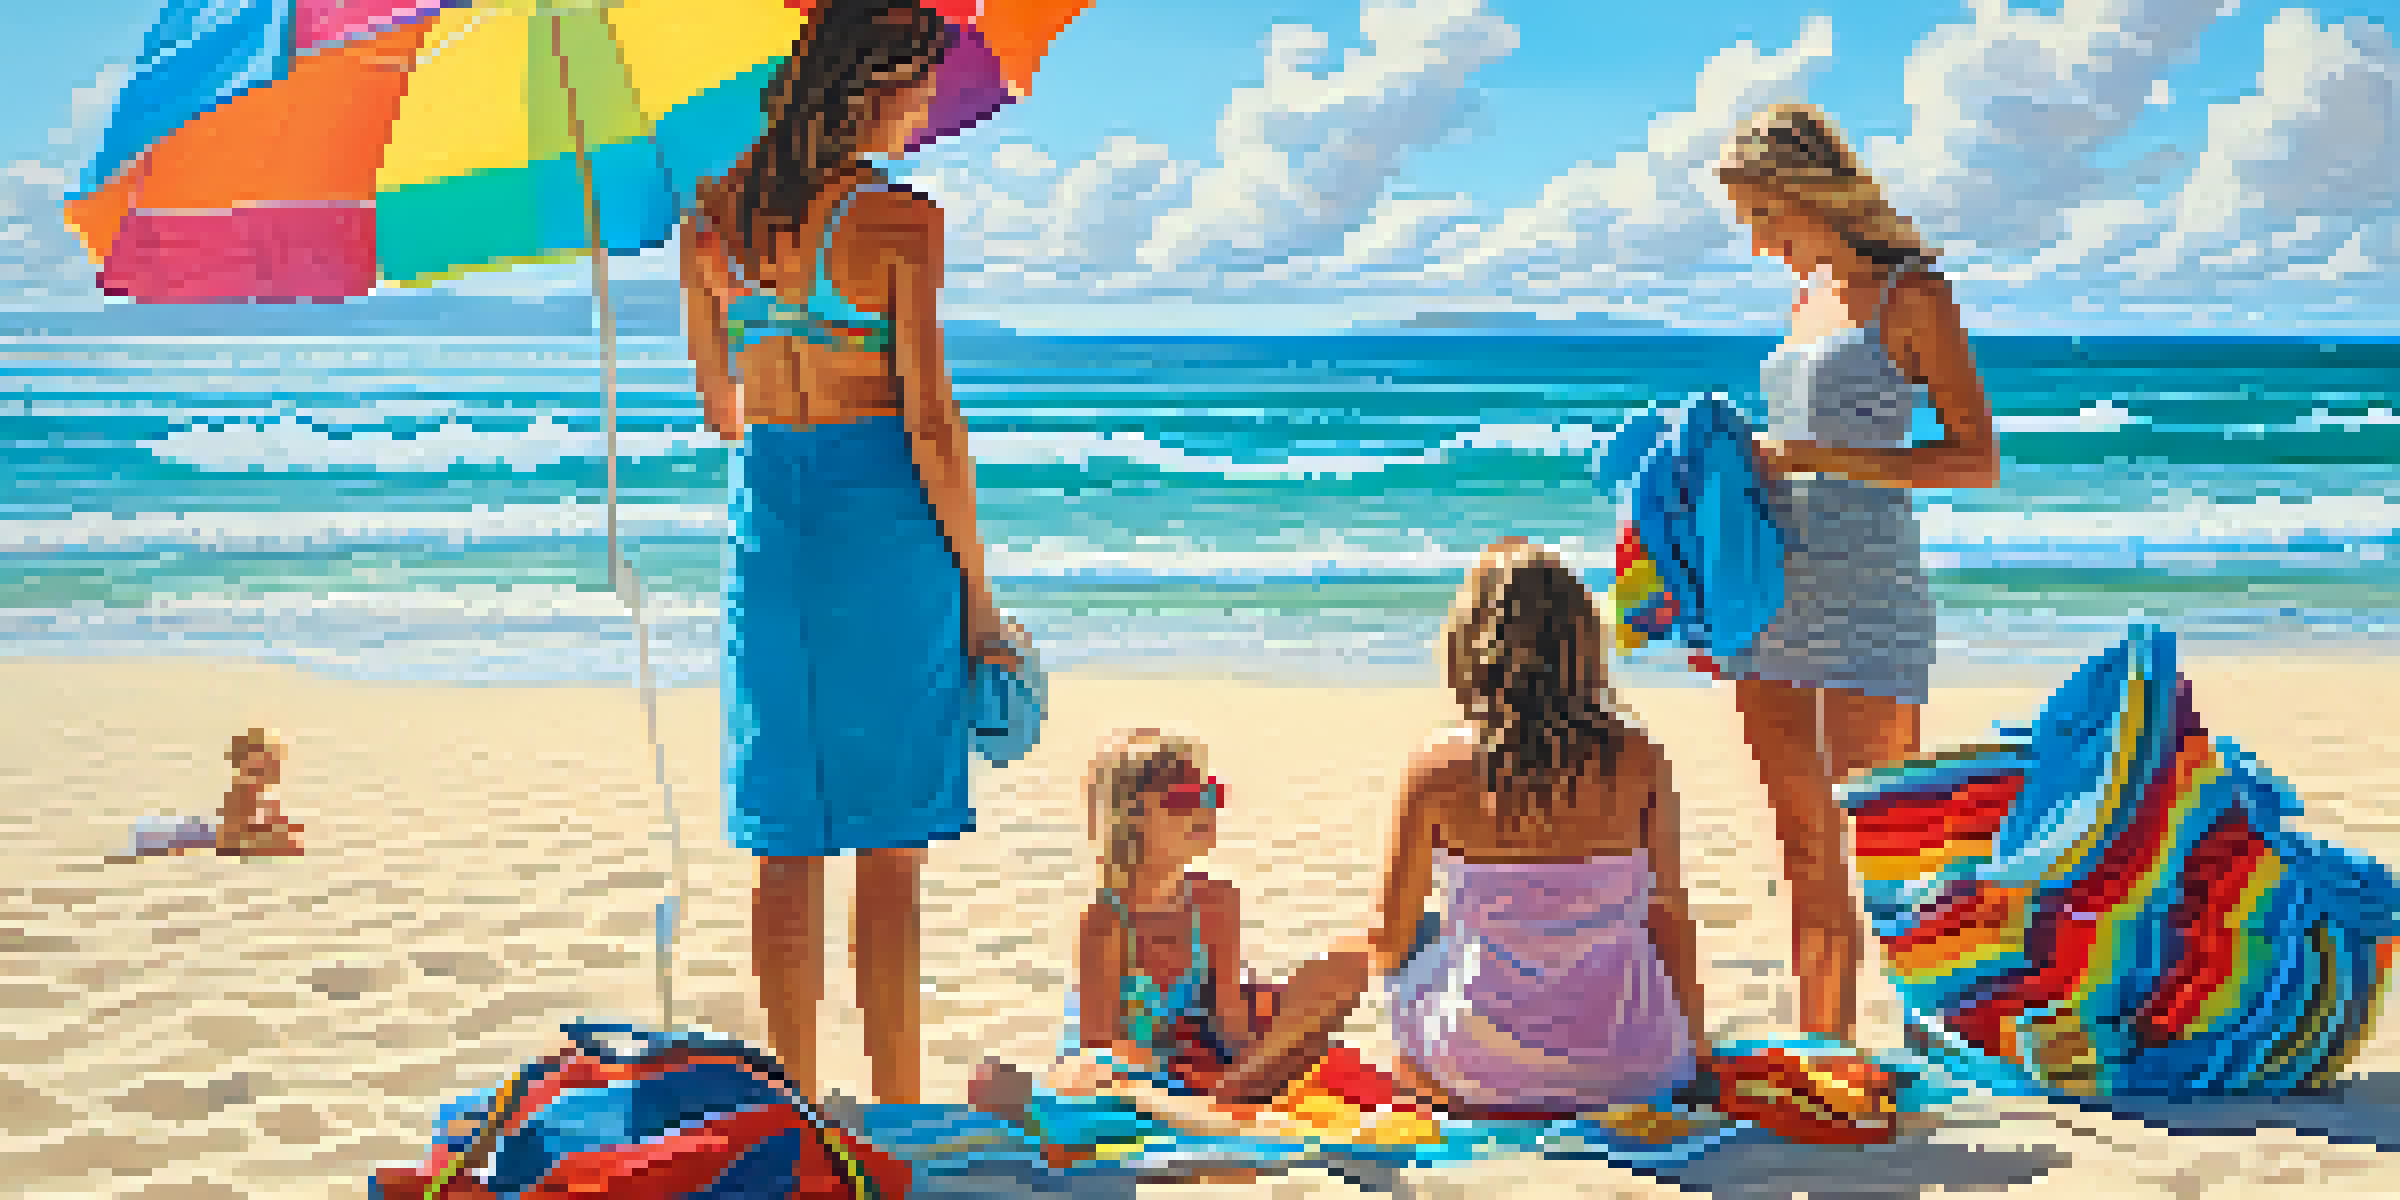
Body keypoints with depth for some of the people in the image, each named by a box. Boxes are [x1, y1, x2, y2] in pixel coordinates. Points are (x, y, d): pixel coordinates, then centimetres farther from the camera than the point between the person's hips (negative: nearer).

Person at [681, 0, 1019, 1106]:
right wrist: (977, 591, -5)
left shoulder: (713, 216, 6)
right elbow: (929, 424, -12)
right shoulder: (898, 219, -11)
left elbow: (719, 405, 15)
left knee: (786, 848, 12)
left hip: (763, 520, 5)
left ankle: (794, 1109, 19)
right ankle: (896, 1115, 9)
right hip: (882, 520, -5)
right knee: (891, 849, 3)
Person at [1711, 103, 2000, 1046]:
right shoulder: (1808, 299, 18)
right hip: (1773, 603, 7)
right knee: (1805, 854, 9)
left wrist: (1814, 456, -15)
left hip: (1869, 605, -7)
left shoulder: (1912, 297, -4)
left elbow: (1977, 460, -11)